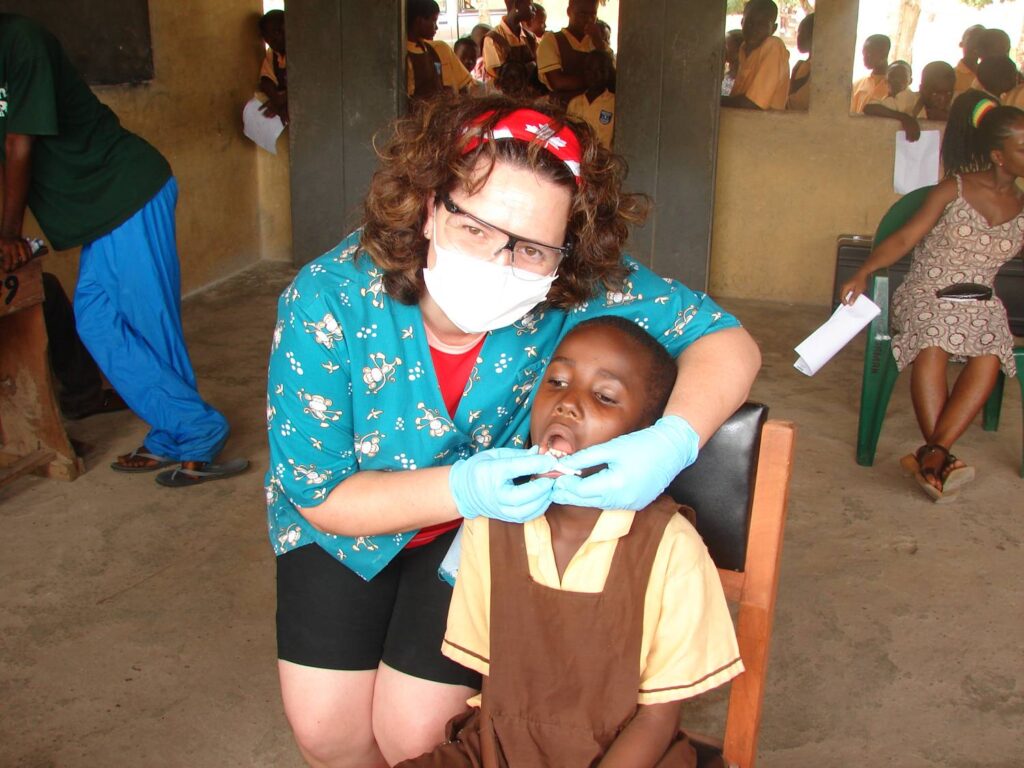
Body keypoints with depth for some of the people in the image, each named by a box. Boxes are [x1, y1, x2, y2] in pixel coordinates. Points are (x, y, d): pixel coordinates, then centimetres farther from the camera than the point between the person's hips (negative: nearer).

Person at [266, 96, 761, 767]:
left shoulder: (581, 290, -30)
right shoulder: (329, 300, -31)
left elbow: (726, 340, -22)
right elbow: (317, 493, -22)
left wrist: (674, 441, -43)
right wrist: (460, 488, -38)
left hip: (487, 524, 0)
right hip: (343, 524, 1)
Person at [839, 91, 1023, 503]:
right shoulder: (953, 190, 1)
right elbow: (904, 239, -5)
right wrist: (863, 272, -20)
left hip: (979, 303, 3)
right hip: (926, 294, -3)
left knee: (990, 355, -30)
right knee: (932, 344, -35)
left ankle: (932, 454, -36)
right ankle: (942, 458, -34)